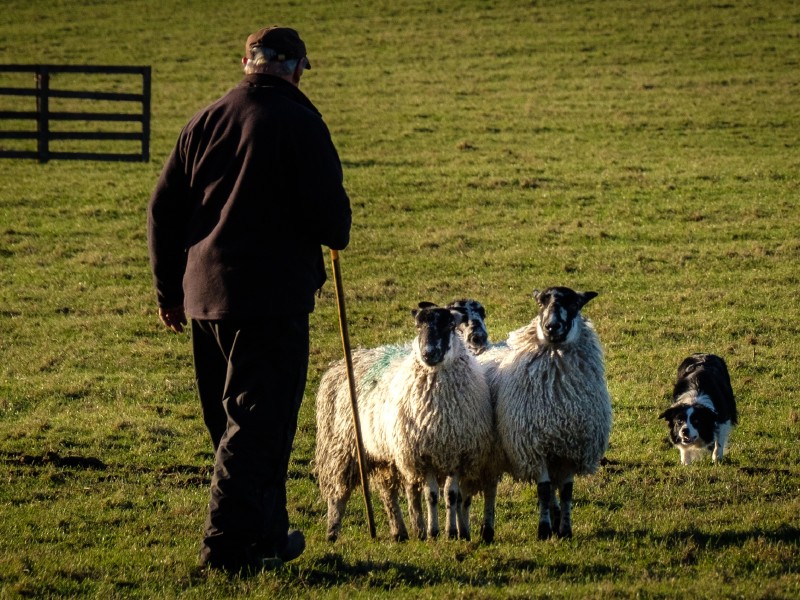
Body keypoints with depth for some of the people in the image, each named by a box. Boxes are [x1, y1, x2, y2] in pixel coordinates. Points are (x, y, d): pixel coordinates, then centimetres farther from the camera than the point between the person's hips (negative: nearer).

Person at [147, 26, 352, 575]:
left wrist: (170, 290, 19)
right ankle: (228, 544, -8)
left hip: (205, 296, 6)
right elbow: (329, 211, -12)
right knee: (260, 421, -3)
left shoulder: (205, 121, 10)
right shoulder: (299, 123, -8)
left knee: (232, 421, 16)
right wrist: (336, 236, 12)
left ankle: (266, 533, 27)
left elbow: (163, 210, 11)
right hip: (275, 297, -6)